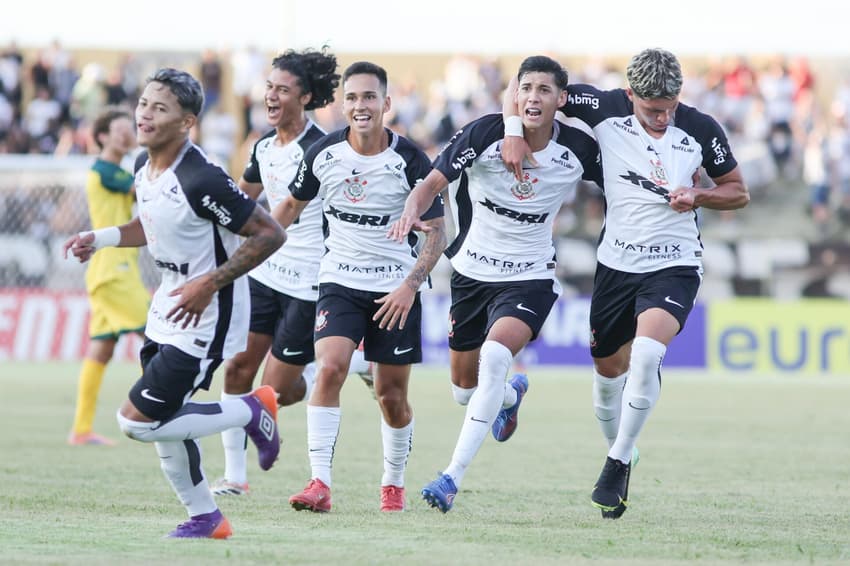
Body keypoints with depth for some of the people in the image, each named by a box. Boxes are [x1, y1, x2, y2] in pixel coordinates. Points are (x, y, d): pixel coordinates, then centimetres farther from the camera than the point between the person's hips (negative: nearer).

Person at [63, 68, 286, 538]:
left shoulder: (200, 179, -26)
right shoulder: (144, 166, 2)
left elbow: (269, 234, -22)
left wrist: (210, 284, -23)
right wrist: (100, 239, 9)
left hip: (206, 317, -9)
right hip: (168, 306, 9)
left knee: (138, 422, -11)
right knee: (163, 421, 14)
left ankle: (252, 411, 5)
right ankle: (205, 518, 31)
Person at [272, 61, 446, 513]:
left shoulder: (410, 161, -11)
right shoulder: (323, 154, -4)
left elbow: (436, 231, -6)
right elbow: (293, 204, 14)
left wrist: (411, 285, -18)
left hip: (397, 288, -1)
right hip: (340, 281, 1)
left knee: (391, 394, 5)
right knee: (329, 369, -21)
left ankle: (394, 482, 29)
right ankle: (319, 483, -23)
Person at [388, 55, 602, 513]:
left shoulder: (579, 150, -11)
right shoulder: (484, 133, -15)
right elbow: (433, 181, -15)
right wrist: (411, 212, -35)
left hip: (530, 280, -2)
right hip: (472, 273, 2)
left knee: (495, 355, -30)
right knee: (464, 389, 12)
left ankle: (453, 476, -27)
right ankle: (511, 395, 52)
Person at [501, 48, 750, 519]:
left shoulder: (701, 130, -9)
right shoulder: (605, 109, -9)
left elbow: (738, 192, 5)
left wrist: (699, 196, -14)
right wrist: (514, 131, -20)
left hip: (675, 264, -3)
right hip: (616, 263, 3)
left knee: (647, 352, -25)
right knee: (608, 367, 11)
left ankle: (618, 462, -13)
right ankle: (620, 454, 36)